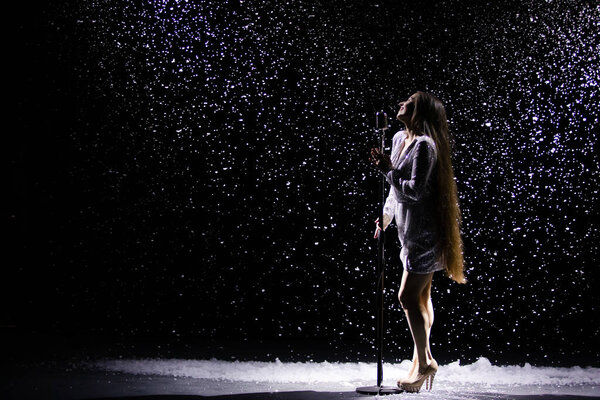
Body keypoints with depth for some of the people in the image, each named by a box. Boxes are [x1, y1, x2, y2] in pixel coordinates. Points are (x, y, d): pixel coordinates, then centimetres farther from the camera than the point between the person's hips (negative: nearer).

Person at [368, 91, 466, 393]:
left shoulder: (425, 145, -18)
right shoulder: (400, 139, 11)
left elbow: (415, 191, -24)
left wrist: (388, 170, -16)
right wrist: (386, 216, 22)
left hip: (424, 233, -10)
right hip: (412, 232, 10)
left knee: (408, 297, -9)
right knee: (421, 297, 14)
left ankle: (424, 363, 3)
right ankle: (420, 362, 23)